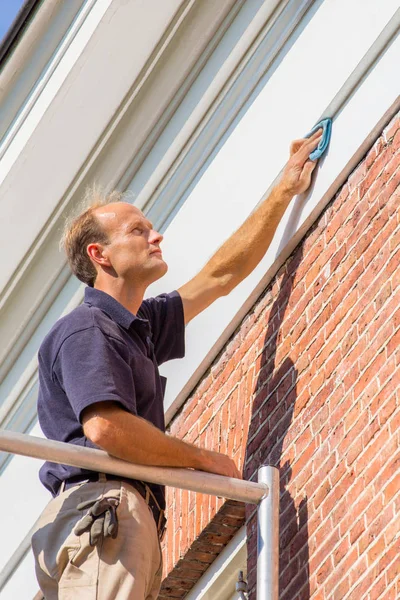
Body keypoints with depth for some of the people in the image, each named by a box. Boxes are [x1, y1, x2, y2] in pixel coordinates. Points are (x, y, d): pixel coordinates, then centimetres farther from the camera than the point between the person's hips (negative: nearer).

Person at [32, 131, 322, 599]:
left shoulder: (139, 325, 27)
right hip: (101, 510, -9)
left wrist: (286, 189, 40)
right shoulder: (86, 329, -2)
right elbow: (105, 428, -18)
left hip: (132, 523, 9)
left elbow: (223, 274, 36)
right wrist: (205, 459, -6)